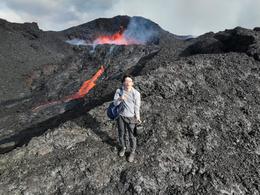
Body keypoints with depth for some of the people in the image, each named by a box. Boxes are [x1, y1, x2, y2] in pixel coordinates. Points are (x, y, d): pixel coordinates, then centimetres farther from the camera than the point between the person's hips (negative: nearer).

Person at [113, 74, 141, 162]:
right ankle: (123, 147, 51)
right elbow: (115, 103, -14)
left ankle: (132, 152, 40)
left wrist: (137, 118, -2)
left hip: (131, 117, -2)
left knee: (131, 136, 13)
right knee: (121, 134, 21)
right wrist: (119, 99, -35)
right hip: (120, 116, 3)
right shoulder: (119, 91, -13)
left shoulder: (136, 93, -20)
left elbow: (137, 107, -9)